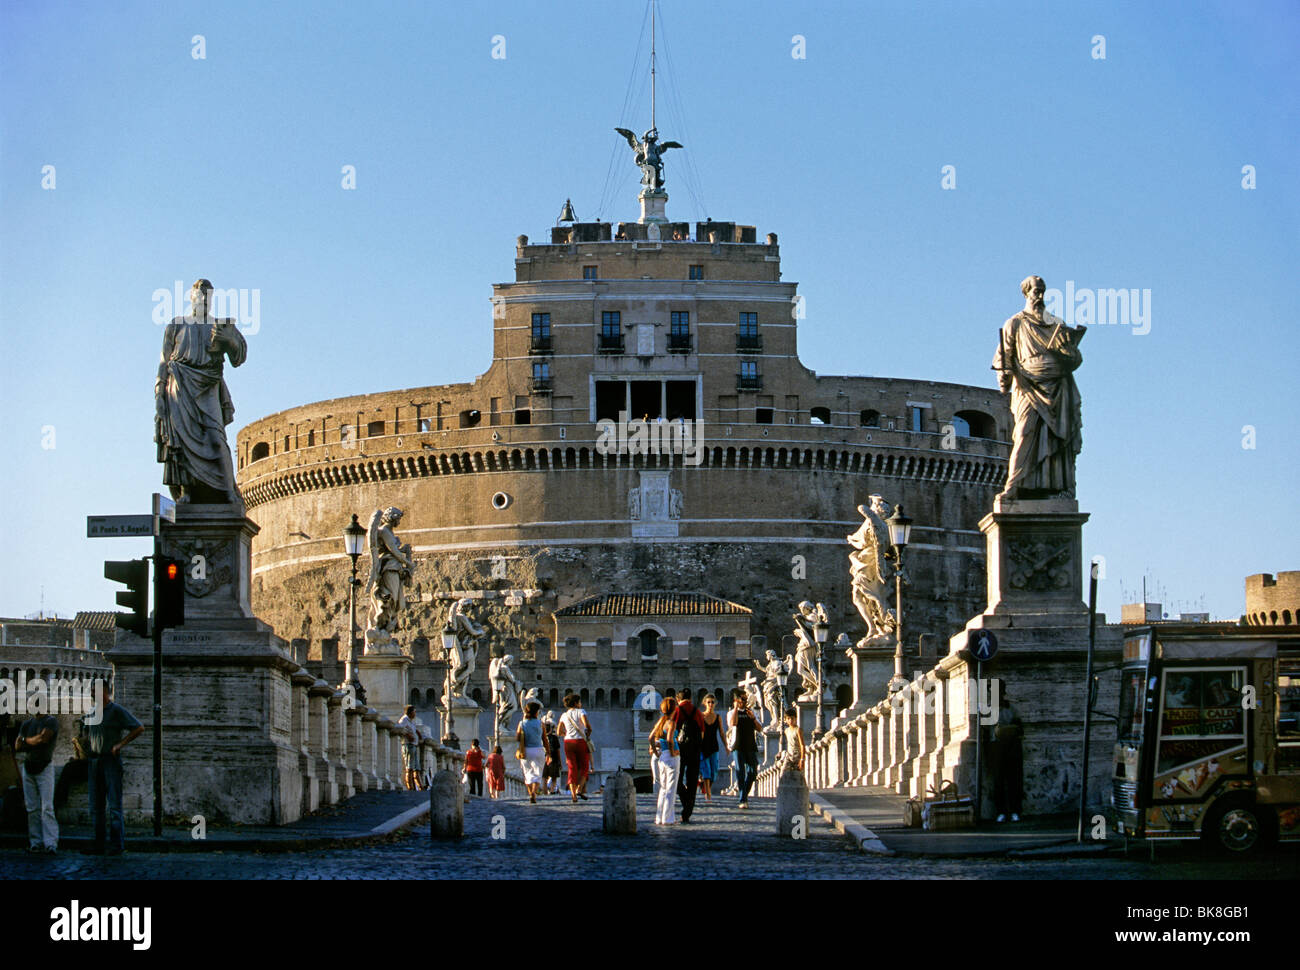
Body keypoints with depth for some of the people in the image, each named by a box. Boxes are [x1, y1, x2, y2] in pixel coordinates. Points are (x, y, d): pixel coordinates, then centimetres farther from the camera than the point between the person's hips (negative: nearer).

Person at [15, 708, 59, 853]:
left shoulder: (51, 721, -3)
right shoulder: (27, 723, 14)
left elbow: (43, 738, -18)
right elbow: (17, 746, 5)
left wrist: (26, 740, -3)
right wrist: (34, 742, -10)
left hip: (44, 768, -6)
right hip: (28, 768, 6)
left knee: (47, 807, -13)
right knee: (32, 808, 3)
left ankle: (51, 843, -20)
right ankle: (35, 842, 4)